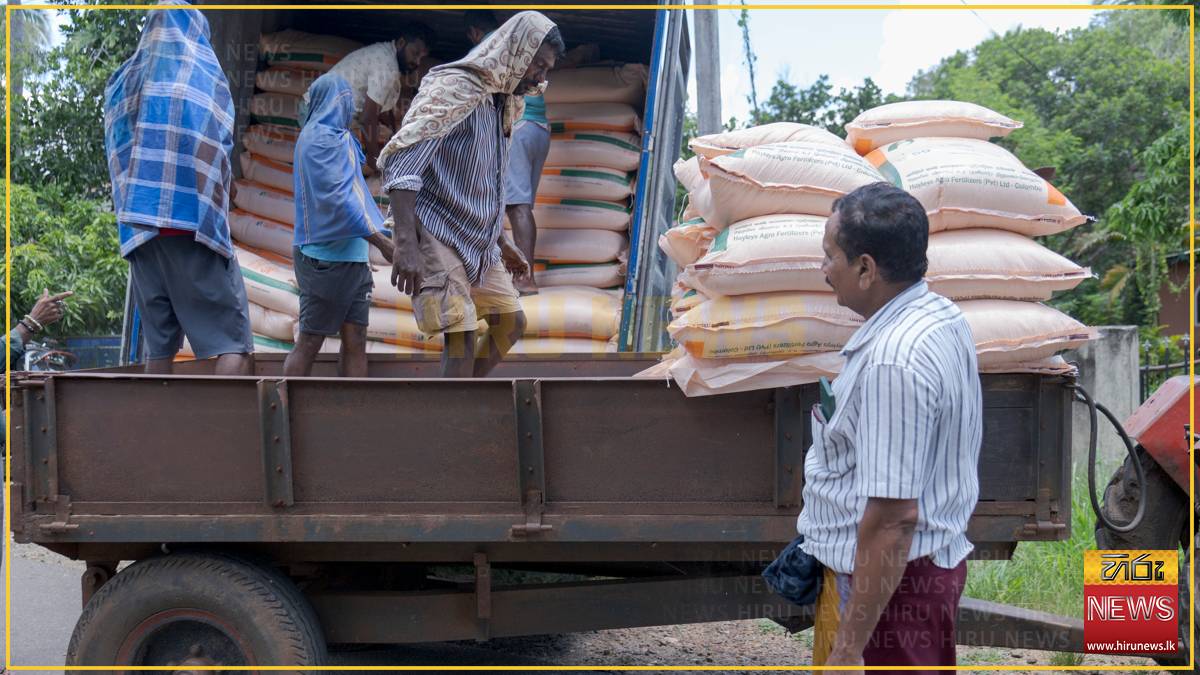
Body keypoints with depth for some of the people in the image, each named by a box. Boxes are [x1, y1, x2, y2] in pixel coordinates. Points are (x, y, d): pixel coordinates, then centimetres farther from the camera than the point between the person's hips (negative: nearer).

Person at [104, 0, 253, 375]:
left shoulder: (124, 79, 15)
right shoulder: (203, 70, 1)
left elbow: (116, 154, 16)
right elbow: (218, 146, -2)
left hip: (140, 225, 6)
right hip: (194, 221, -5)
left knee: (159, 342, 9)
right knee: (233, 341, -6)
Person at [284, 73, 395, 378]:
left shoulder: (339, 137, 19)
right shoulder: (321, 137, -10)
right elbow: (336, 198, -18)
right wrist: (381, 240, -22)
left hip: (352, 258, 9)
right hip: (326, 258, -9)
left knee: (355, 341, 3)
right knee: (309, 343, -4)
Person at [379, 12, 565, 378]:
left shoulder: (501, 103, 13)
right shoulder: (455, 88, -15)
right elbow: (400, 163, -25)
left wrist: (504, 243, 26)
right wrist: (406, 244, -33)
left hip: (479, 241, 9)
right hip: (437, 235, -9)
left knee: (511, 321, 13)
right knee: (461, 333, -17)